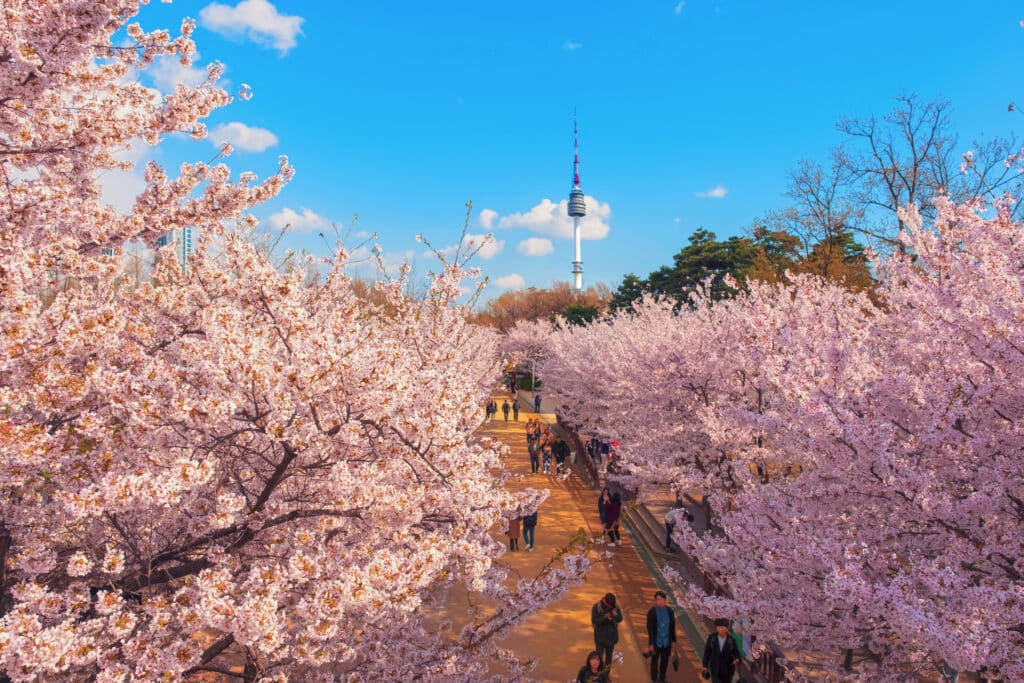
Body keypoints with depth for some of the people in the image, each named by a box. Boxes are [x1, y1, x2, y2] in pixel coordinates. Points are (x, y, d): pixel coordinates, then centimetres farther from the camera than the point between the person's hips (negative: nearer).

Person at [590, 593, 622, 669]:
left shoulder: (615, 606, -7)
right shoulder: (596, 607, -16)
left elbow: (620, 619, -2)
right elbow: (594, 620, -18)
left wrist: (615, 616, -24)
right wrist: (605, 617, -31)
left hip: (611, 636, 3)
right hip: (600, 636, -3)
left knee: (609, 655, 16)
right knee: (599, 655, -1)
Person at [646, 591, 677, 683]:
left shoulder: (670, 611, -8)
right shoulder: (651, 612, -19)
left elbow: (672, 627, 3)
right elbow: (650, 629, -15)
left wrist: (673, 641, 7)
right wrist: (651, 644, -14)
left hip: (666, 641, 3)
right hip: (656, 641, -3)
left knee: (665, 661, 15)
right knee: (655, 660, 13)